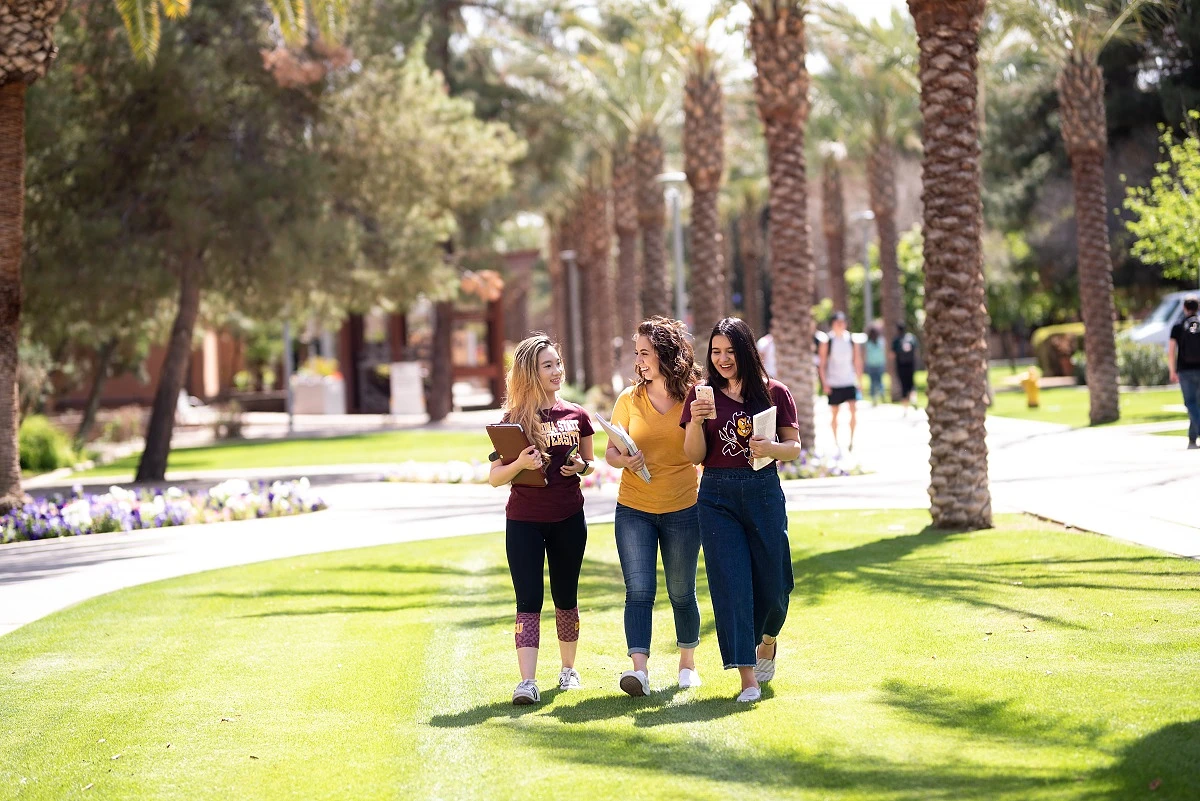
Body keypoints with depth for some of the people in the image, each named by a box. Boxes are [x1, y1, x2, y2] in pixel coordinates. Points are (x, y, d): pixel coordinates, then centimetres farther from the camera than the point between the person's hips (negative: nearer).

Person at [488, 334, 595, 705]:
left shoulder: (576, 415, 4)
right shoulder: (514, 419, -3)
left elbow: (589, 462, 16)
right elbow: (494, 477, -4)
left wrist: (581, 466, -7)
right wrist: (519, 463, -24)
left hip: (568, 518, 3)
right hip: (524, 520, -3)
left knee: (566, 597, 12)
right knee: (529, 600, -8)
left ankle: (568, 669, 27)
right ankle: (527, 682, -16)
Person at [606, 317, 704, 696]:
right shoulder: (629, 399, 1)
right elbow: (610, 451, 4)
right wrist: (624, 461, -16)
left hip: (682, 509, 0)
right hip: (634, 509, 1)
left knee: (682, 593, 9)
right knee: (639, 590, -10)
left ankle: (688, 663, 27)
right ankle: (639, 669, -18)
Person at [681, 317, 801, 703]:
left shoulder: (774, 393, 3)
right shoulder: (702, 395, 5)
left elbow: (794, 447, 6)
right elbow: (695, 456, 3)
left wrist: (771, 448, -15)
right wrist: (696, 421, -14)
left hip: (764, 491, 0)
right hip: (717, 496, 0)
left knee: (772, 581, 4)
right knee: (730, 583, -6)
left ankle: (767, 642, 38)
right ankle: (748, 678, -5)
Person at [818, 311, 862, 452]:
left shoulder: (852, 342, 6)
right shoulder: (827, 343, 0)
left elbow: (857, 363, 11)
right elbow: (822, 365, 0)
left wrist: (859, 381, 6)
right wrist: (825, 383, -7)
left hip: (849, 383, 1)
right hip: (833, 384, -1)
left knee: (854, 409, -14)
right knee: (834, 414, 4)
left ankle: (852, 440, -4)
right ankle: (835, 442, 15)